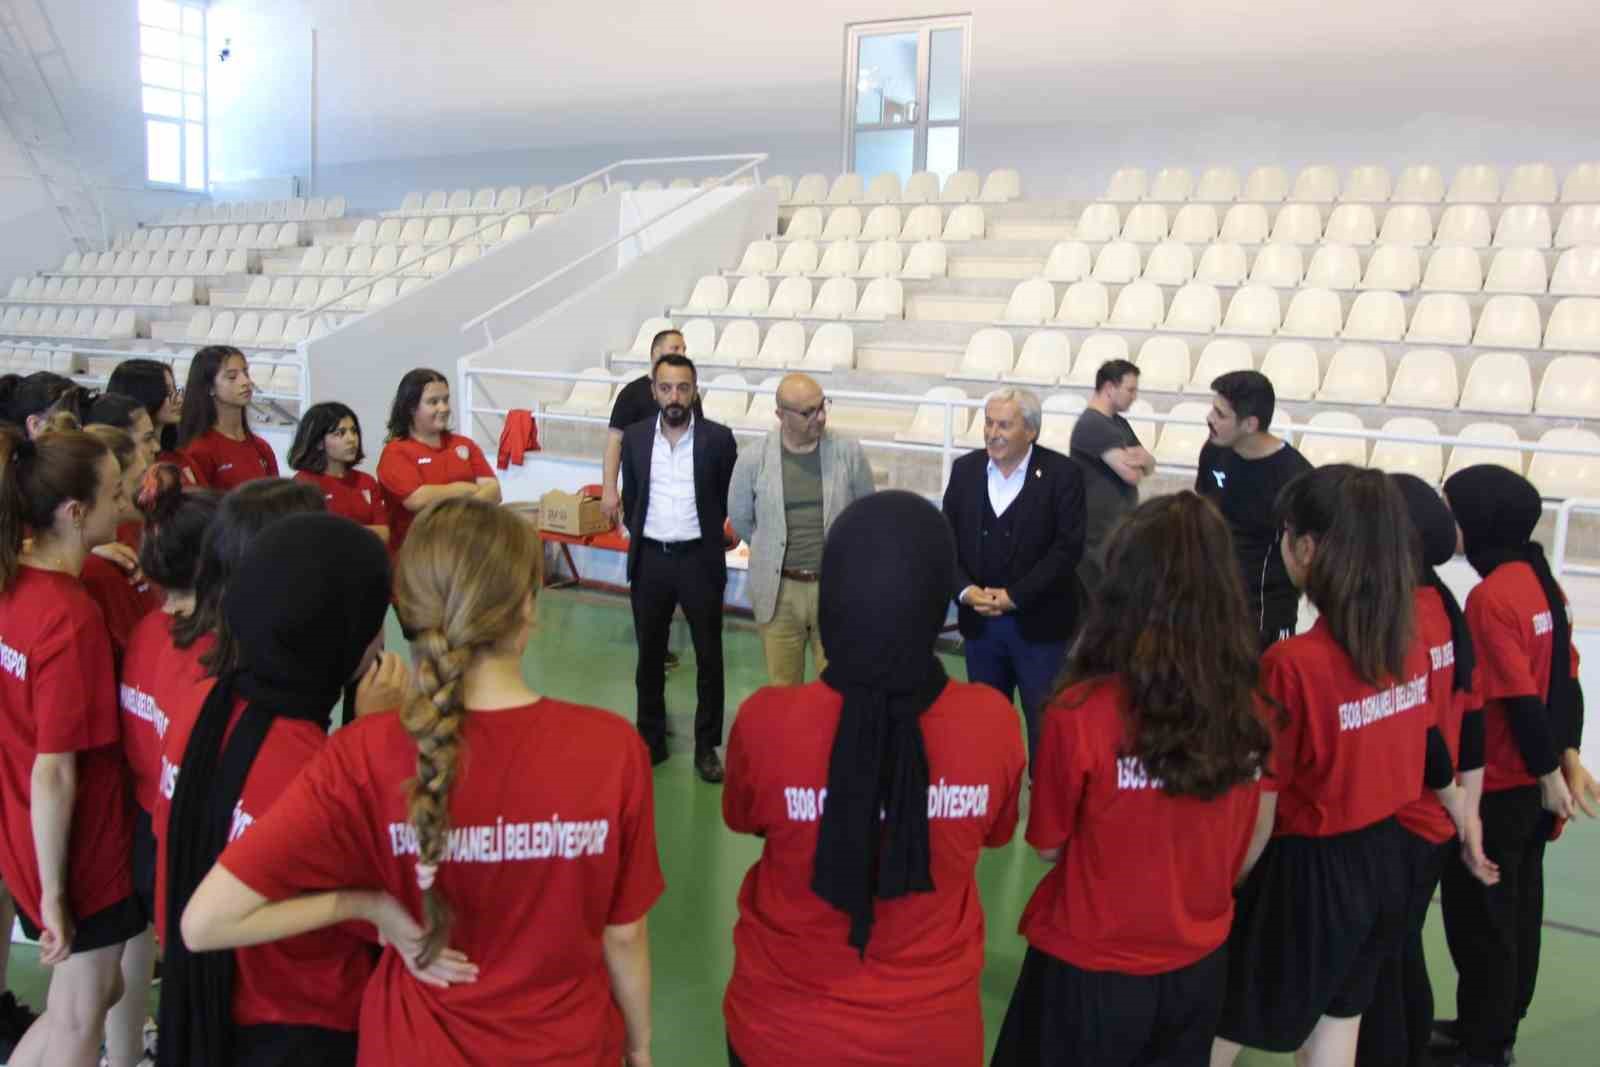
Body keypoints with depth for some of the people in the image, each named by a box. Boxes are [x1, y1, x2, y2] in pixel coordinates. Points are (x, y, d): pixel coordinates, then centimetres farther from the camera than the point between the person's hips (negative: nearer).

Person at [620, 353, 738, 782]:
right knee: (649, 655, 13)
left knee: (709, 656, 5)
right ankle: (651, 739, 27)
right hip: (649, 559, 2)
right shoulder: (635, 437, 0)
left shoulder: (718, 438, -8)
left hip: (699, 559, -2)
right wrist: (642, 536, 14)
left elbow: (731, 497, 4)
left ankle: (706, 746, 18)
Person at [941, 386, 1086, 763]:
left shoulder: (1062, 474, -9)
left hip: (1039, 623, -4)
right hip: (979, 621, 4)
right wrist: (965, 590, -13)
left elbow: (1068, 547, -14)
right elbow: (947, 539, 4)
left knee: (1045, 722, 5)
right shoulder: (965, 469, 4)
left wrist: (1015, 597, -18)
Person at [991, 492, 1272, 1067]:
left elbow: (1049, 846, -10)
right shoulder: (1249, 714, -12)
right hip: (1199, 968, 4)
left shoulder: (1081, 714, -25)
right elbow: (1241, 855, 2)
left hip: (1089, 969, -3)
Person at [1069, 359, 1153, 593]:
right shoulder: (1092, 424, -18)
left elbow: (1149, 467, 11)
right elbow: (1131, 474, -23)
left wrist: (1143, 458, -13)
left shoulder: (1119, 423, 13)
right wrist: (1136, 460, 1)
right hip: (1101, 535, -9)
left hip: (1122, 529, 9)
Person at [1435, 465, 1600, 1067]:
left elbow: (1520, 698, -22)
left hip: (1493, 791, -9)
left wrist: (1550, 773, -10)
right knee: (1518, 907, 20)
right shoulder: (1542, 582, 3)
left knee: (1478, 918, 6)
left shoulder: (1491, 596, -23)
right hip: (1532, 788, 9)